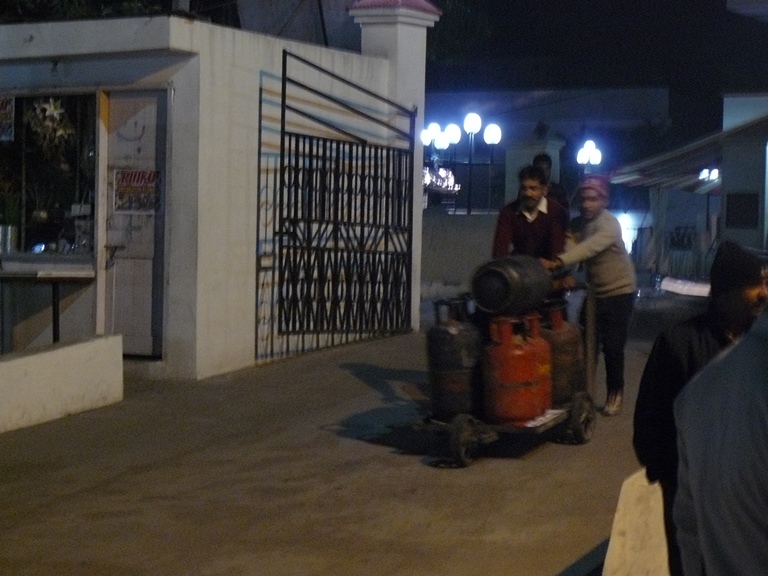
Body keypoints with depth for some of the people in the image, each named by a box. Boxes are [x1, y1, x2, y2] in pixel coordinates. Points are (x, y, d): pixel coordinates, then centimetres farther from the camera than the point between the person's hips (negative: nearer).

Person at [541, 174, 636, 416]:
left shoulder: (609, 224, -24)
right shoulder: (577, 223, 1)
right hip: (594, 291, 6)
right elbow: (572, 248, -8)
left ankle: (615, 394, 12)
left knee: (612, 346, -5)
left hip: (619, 292, -6)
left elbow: (589, 248, -40)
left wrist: (557, 262, -54)